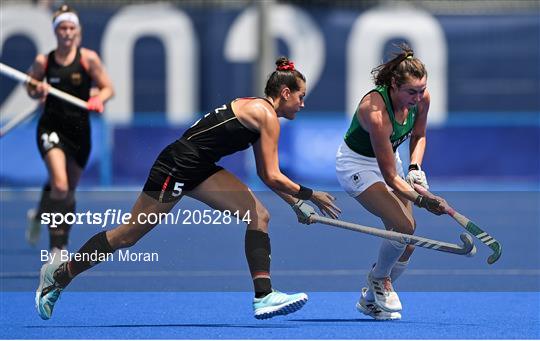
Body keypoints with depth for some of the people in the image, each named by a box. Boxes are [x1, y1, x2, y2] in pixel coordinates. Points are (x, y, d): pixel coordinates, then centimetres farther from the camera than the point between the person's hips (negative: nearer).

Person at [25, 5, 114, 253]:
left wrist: (97, 100, -19)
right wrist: (38, 91, -9)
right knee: (60, 185, -23)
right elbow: (30, 86, 13)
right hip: (52, 127, -2)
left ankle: (39, 215, 48)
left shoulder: (88, 58, -3)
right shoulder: (43, 62, -2)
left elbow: (107, 88, 2)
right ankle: (57, 247, -15)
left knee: (69, 190, 16)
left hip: (80, 130, 2)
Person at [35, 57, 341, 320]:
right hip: (177, 165, -10)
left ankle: (264, 296, -11)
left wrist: (295, 203, 17)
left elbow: (267, 175, 21)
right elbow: (273, 177, -16)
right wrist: (310, 196, -6)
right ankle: (58, 276, 13)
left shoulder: (259, 111, 15)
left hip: (199, 171, 10)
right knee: (127, 235, -1)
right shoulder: (267, 115, -14)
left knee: (259, 216, -3)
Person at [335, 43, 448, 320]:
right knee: (404, 227, -23)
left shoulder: (421, 98, -17)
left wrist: (415, 167, -11)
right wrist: (421, 200, -41)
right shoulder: (376, 112, -38)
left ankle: (372, 298, 19)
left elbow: (418, 135, 6)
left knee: (407, 236, 0)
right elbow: (389, 176, -33)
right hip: (357, 165, -7)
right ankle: (378, 280, 6)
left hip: (388, 158, 7)